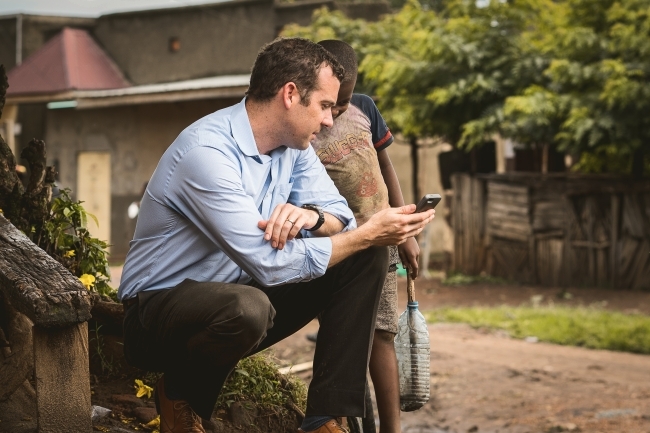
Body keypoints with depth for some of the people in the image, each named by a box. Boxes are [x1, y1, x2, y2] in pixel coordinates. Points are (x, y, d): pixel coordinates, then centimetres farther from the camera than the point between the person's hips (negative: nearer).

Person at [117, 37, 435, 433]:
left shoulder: (292, 144, 1)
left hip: (238, 292, 8)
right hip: (160, 308, -8)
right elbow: (271, 264, -29)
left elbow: (339, 213, 2)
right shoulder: (207, 152, -26)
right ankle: (182, 394, -8)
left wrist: (312, 216, -22)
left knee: (365, 259, -4)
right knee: (247, 307, -41)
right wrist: (368, 234, -23)